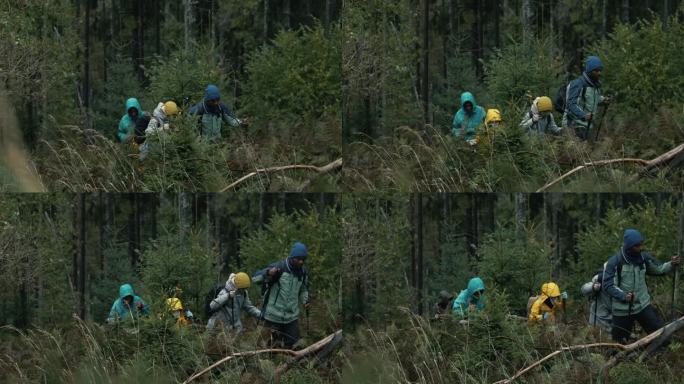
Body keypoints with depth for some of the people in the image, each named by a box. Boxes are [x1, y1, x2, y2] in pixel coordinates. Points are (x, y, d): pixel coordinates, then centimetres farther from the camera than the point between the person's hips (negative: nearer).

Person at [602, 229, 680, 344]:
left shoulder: (643, 258, -2)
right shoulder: (614, 262, -15)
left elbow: (658, 269, 11)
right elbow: (608, 285, -16)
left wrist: (671, 265, -8)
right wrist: (623, 296, -30)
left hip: (643, 306, 3)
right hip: (622, 310, -3)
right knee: (619, 343, 7)